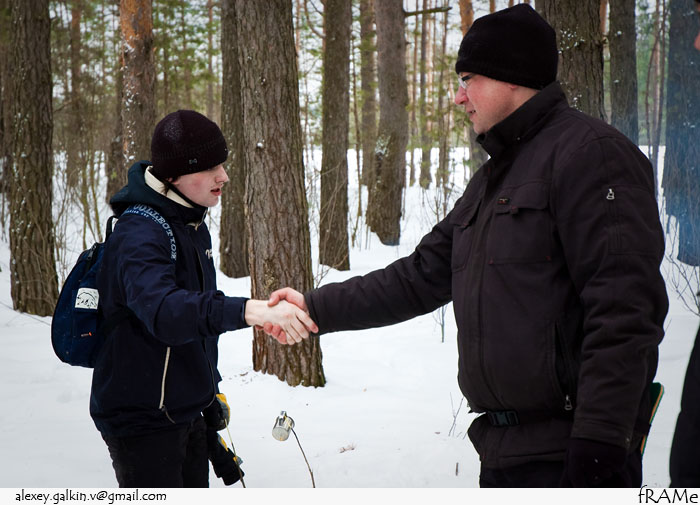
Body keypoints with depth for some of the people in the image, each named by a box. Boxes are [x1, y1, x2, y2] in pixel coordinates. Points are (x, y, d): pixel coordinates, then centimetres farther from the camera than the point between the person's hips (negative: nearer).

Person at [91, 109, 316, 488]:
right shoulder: (139, 233, -24)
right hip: (141, 418, -9)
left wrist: (210, 388, 22)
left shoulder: (193, 226, 7)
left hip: (185, 413, 9)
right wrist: (251, 311, -56)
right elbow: (163, 309, -44)